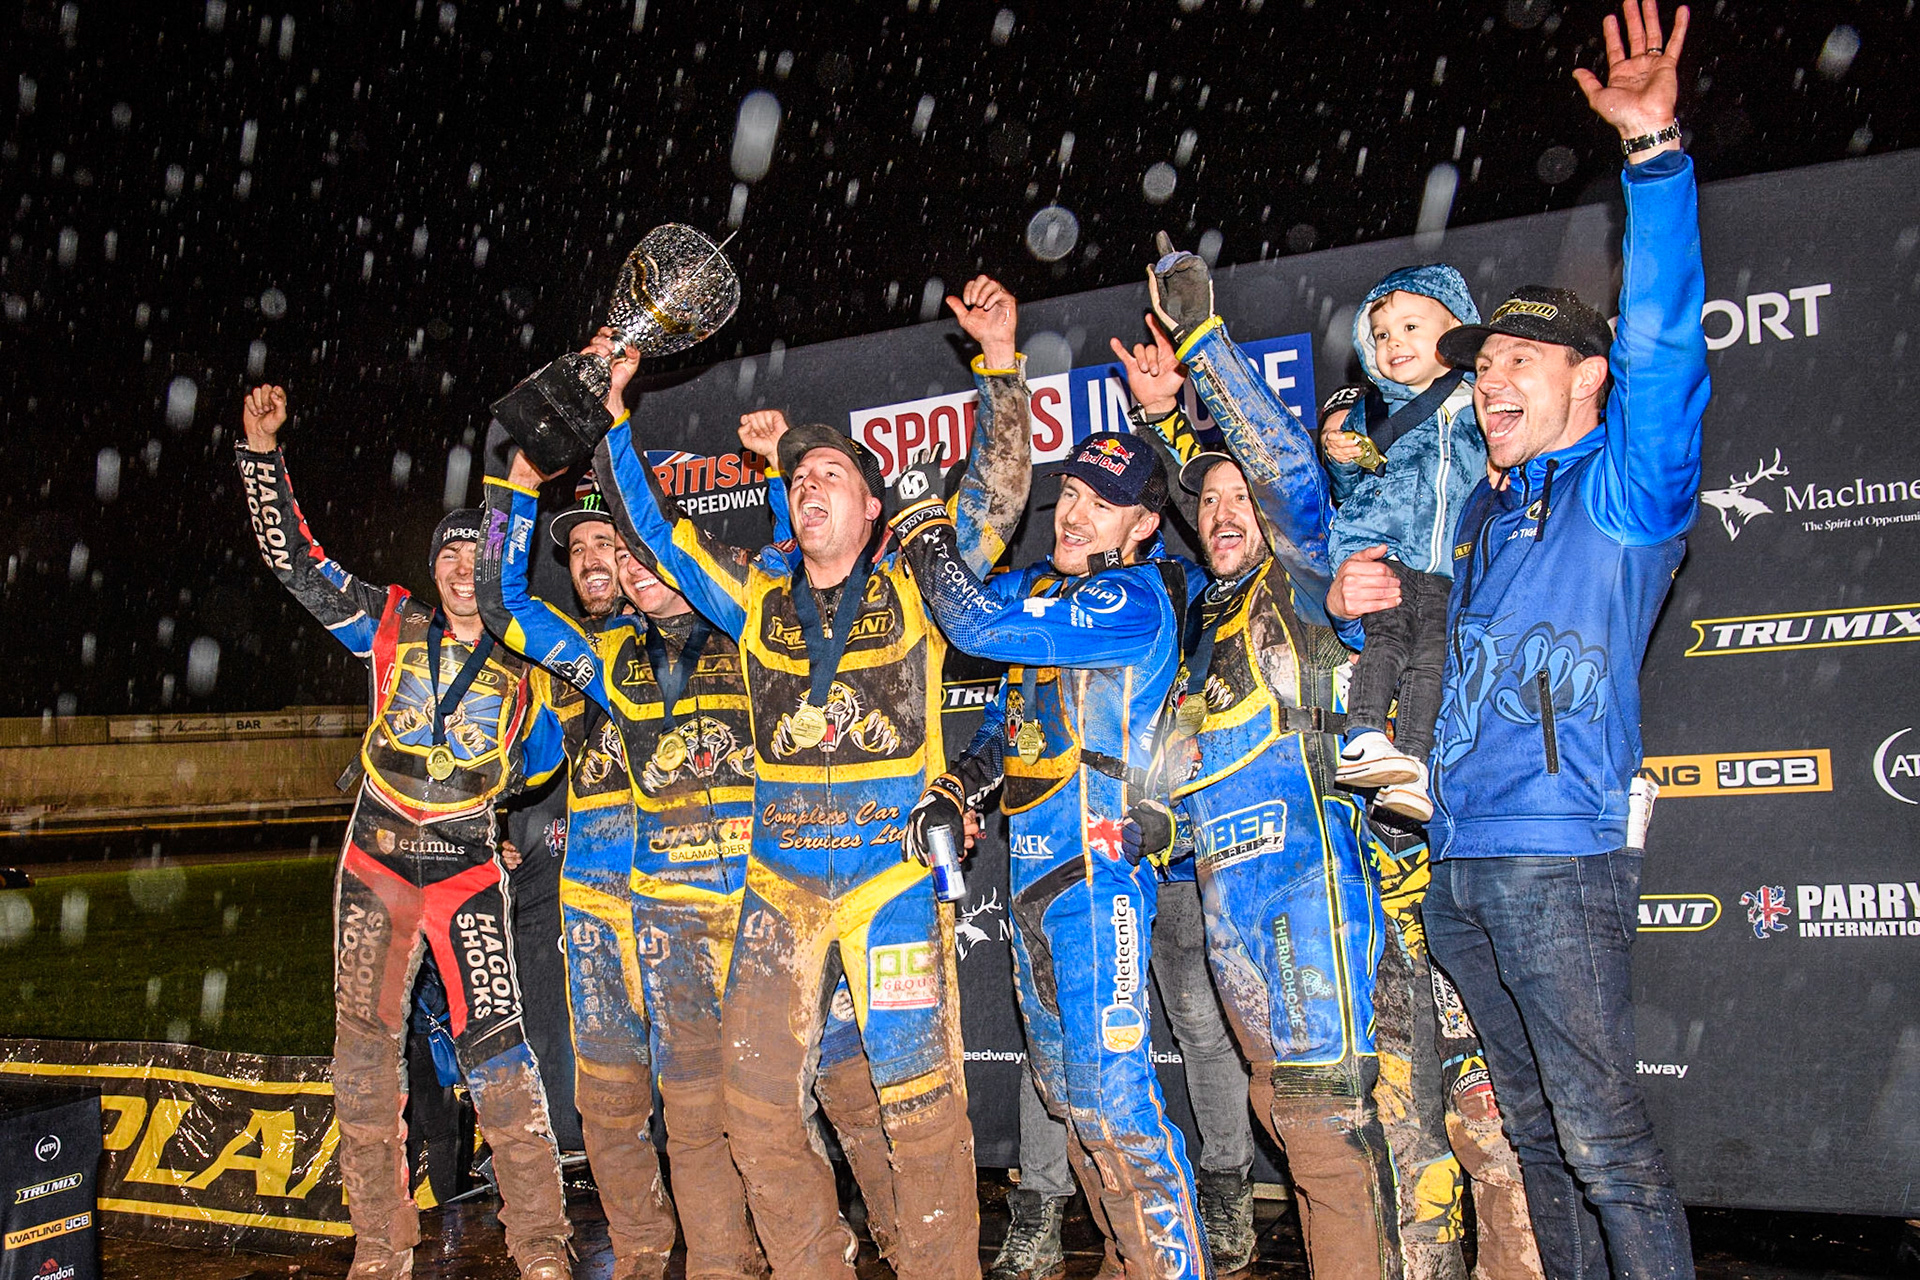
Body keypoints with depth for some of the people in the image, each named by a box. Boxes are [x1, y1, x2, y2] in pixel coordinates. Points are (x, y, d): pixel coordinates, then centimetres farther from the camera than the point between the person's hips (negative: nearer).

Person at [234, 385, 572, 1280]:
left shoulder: (526, 666, 1)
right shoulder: (390, 626, 2)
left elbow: (547, 754, 15)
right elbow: (295, 559, 1)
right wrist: (261, 449, -4)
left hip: (468, 867, -2)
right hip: (377, 861, 2)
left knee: (496, 1050, -12)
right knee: (364, 1056, 6)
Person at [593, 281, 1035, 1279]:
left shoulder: (915, 589, 2)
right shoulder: (756, 597, 10)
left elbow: (995, 492, -5)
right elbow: (655, 524, 14)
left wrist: (1000, 370, -15)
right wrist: (611, 420, 8)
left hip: (895, 871, -3)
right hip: (779, 882, 4)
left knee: (920, 1104, -1)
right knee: (758, 1104, 5)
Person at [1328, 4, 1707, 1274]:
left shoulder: (1627, 487, -1)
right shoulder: (1484, 514, 19)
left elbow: (1662, 342, -18)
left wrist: (1656, 149, -26)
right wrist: (1363, 595, 11)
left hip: (1558, 859, -7)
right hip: (1456, 864, 7)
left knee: (1602, 1135, -5)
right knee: (1534, 1127, 15)